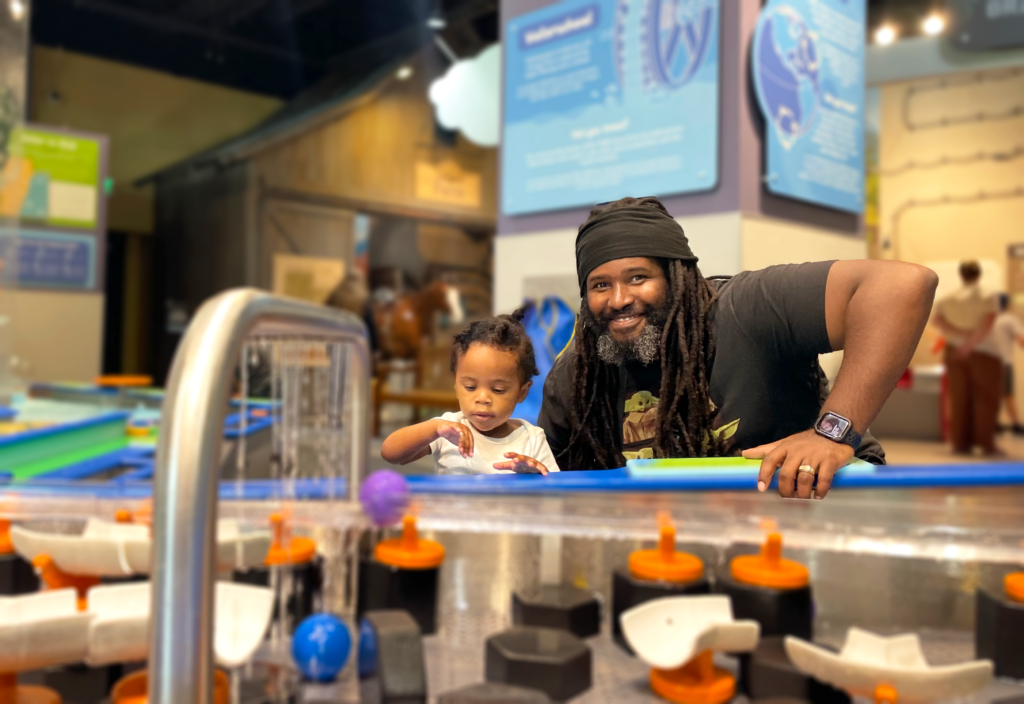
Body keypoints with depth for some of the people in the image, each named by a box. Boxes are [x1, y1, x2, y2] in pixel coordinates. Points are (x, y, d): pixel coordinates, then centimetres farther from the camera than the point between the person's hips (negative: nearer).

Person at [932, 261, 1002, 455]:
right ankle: (986, 443, -3)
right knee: (986, 398, 1)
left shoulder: (948, 298, 6)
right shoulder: (988, 297, -4)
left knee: (960, 398, 7)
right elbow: (986, 324, -18)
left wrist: (962, 334, -12)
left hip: (954, 351, 4)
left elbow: (936, 320, -6)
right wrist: (969, 345, -19)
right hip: (983, 352, -4)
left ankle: (961, 442, 7)